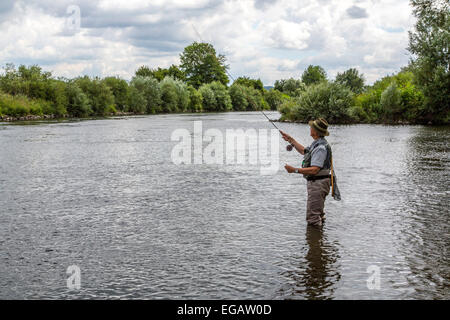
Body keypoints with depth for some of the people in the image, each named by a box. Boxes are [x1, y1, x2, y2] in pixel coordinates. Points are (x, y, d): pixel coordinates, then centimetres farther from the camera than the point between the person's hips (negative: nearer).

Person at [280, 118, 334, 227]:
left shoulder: (320, 147, -22)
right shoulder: (318, 143, 12)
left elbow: (314, 170, -28)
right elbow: (304, 151, 29)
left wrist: (295, 170, -28)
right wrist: (291, 140, 28)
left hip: (318, 184, -11)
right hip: (315, 183, 11)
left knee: (312, 217, -10)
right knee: (318, 215, 22)